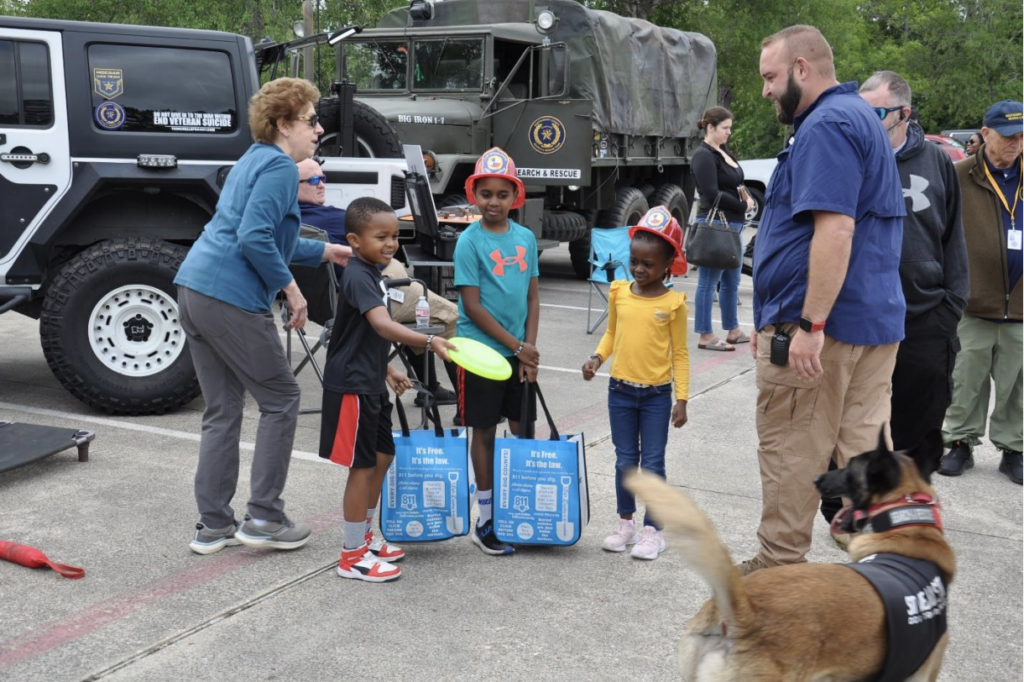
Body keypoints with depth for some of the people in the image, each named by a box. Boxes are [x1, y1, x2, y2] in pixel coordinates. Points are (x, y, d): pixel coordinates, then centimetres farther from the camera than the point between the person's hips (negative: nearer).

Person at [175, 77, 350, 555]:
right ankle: (264, 518, 8)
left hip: (194, 289, 9)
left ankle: (213, 526, 17)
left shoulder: (256, 159, 22)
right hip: (232, 299, -9)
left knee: (222, 410, 13)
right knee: (281, 399, 4)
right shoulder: (279, 166, -8)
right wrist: (291, 288, -11)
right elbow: (255, 239, -20)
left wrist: (325, 252, 28)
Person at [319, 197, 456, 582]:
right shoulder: (358, 277, -20)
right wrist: (428, 342, -50)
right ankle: (353, 555, 8)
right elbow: (383, 326, -38)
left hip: (371, 384, 10)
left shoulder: (372, 273, 11)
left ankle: (365, 536, 32)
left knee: (383, 456, 17)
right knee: (362, 466, -3)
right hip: (352, 387, -10)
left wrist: (386, 370, 21)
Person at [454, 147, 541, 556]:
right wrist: (517, 346, -12)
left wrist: (530, 348, -3)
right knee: (484, 431, 5)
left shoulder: (526, 238, 5)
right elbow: (472, 306, -13)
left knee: (522, 428, 11)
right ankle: (485, 521, 15)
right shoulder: (470, 241, -10)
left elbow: (532, 297, 7)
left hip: (520, 353, 5)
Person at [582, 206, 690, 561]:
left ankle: (653, 530, 15)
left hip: (657, 395, -3)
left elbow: (680, 353, -4)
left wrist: (682, 399, -6)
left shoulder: (673, 303, -9)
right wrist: (597, 357, -5)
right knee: (625, 461, 12)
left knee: (652, 464, 4)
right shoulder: (619, 293, 0)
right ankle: (625, 522, 25)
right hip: (621, 390, 3)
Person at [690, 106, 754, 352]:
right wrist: (743, 206, -10)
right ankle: (706, 336, 3)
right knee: (709, 282, -3)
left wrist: (745, 196, -1)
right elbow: (712, 195, -19)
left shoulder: (724, 152, 15)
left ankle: (733, 331, 25)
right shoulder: (703, 156, -13)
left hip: (731, 225, 10)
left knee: (732, 281, 15)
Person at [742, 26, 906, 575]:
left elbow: (835, 229, -23)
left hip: (817, 324, -10)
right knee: (864, 452, 11)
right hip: (875, 321, 10)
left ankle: (780, 566, 13)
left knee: (791, 452, 2)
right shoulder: (859, 117, 20)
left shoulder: (827, 126, -13)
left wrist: (809, 326, -24)